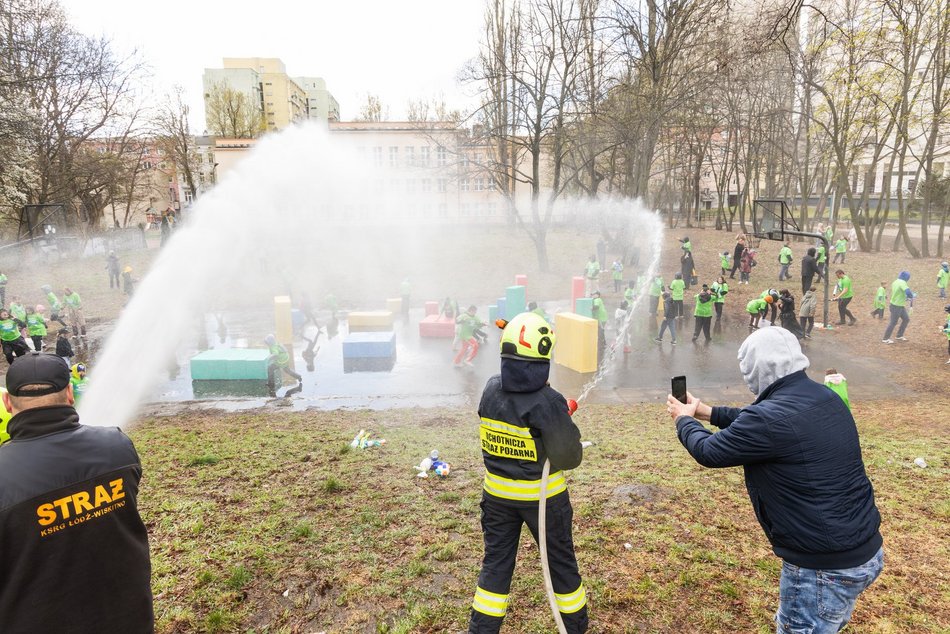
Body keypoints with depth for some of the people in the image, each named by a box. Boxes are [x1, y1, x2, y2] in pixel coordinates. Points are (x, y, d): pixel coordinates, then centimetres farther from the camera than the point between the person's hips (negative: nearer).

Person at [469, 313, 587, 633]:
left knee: (496, 562, 17)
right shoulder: (548, 402, -25)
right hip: (542, 495, -3)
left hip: (497, 493, 4)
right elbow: (569, 457, -17)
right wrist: (566, 423, 0)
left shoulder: (490, 390, -10)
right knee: (561, 561, 19)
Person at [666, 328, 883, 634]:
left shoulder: (771, 418, -27)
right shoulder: (824, 396, 0)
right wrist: (706, 412, 23)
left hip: (825, 566, -8)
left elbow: (708, 452, -11)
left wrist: (684, 419, 8)